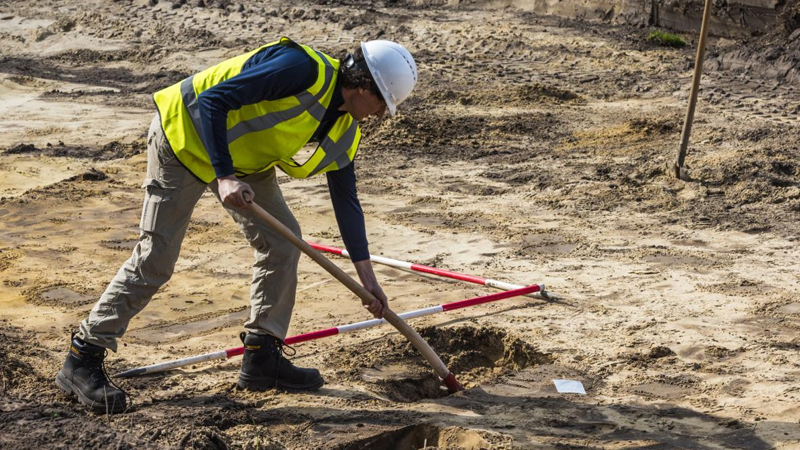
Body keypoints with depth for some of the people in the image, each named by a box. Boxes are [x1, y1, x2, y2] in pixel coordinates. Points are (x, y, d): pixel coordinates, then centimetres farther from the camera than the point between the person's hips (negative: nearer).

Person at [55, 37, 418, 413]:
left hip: (242, 157, 9)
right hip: (185, 139, -9)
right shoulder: (305, 71, -27)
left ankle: (262, 357, 15)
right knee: (154, 261, -9)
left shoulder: (344, 131, 0)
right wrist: (224, 177, -34)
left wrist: (366, 275, 9)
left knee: (282, 241, 3)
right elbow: (211, 101, -29)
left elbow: (346, 199, 10)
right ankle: (82, 360, 2)